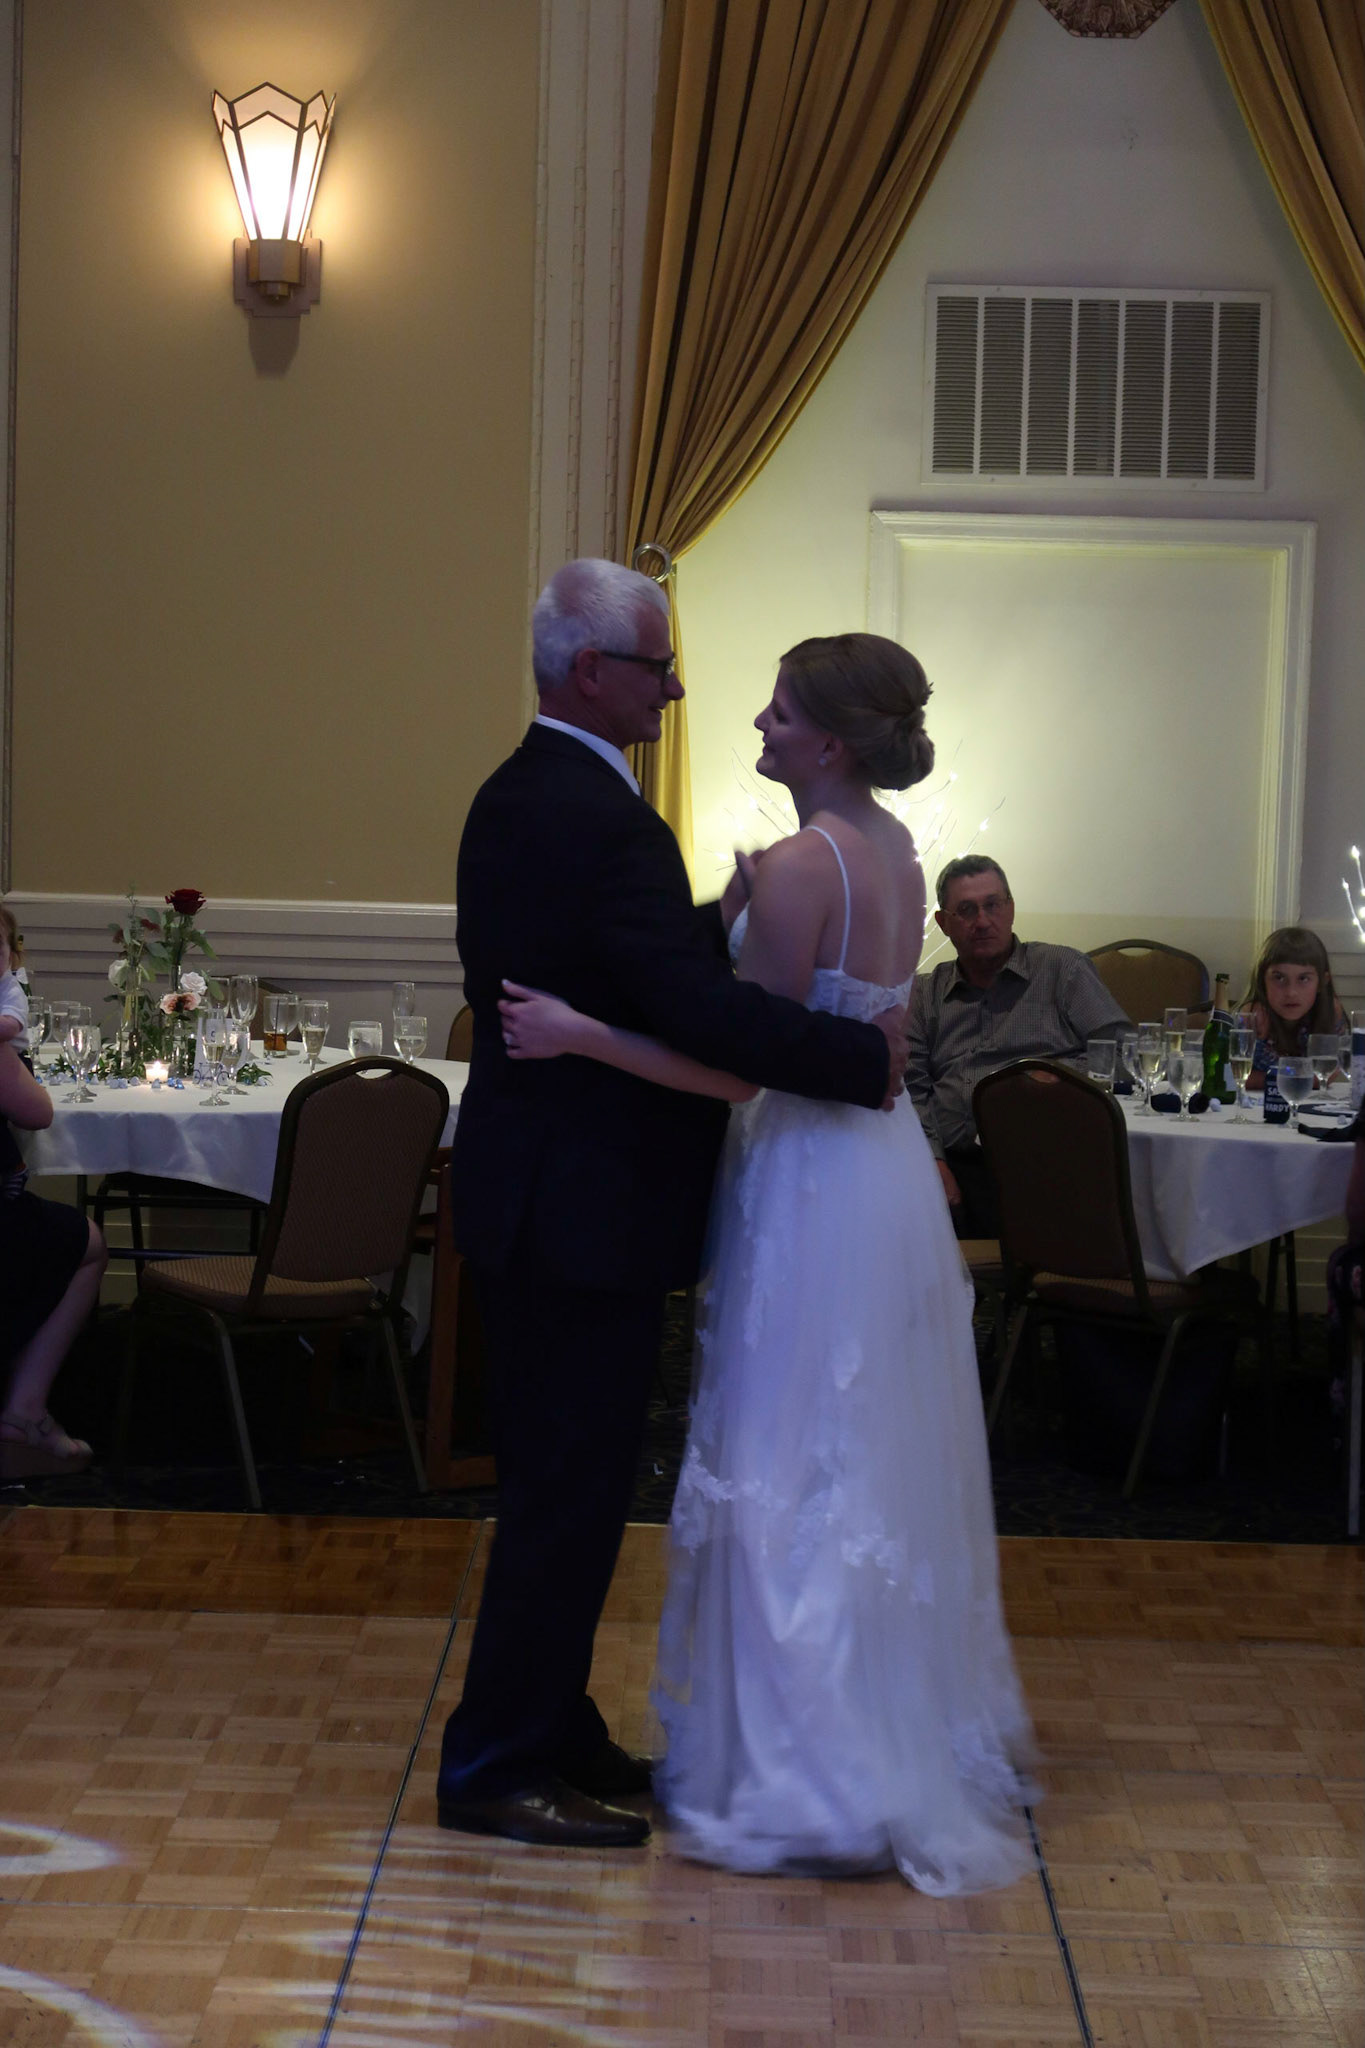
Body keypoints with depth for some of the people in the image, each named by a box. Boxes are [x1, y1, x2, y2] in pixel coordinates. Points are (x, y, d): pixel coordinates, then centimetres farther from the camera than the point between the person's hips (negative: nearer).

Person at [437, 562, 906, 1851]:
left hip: (527, 1192, 10)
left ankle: (551, 1730, 30)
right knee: (572, 1489, 0)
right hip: (588, 1206, -10)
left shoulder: (512, 798, 11)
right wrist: (868, 1055, -18)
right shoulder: (603, 820, -21)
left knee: (559, 1479, 18)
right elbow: (699, 1011, -27)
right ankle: (494, 1768, 9)